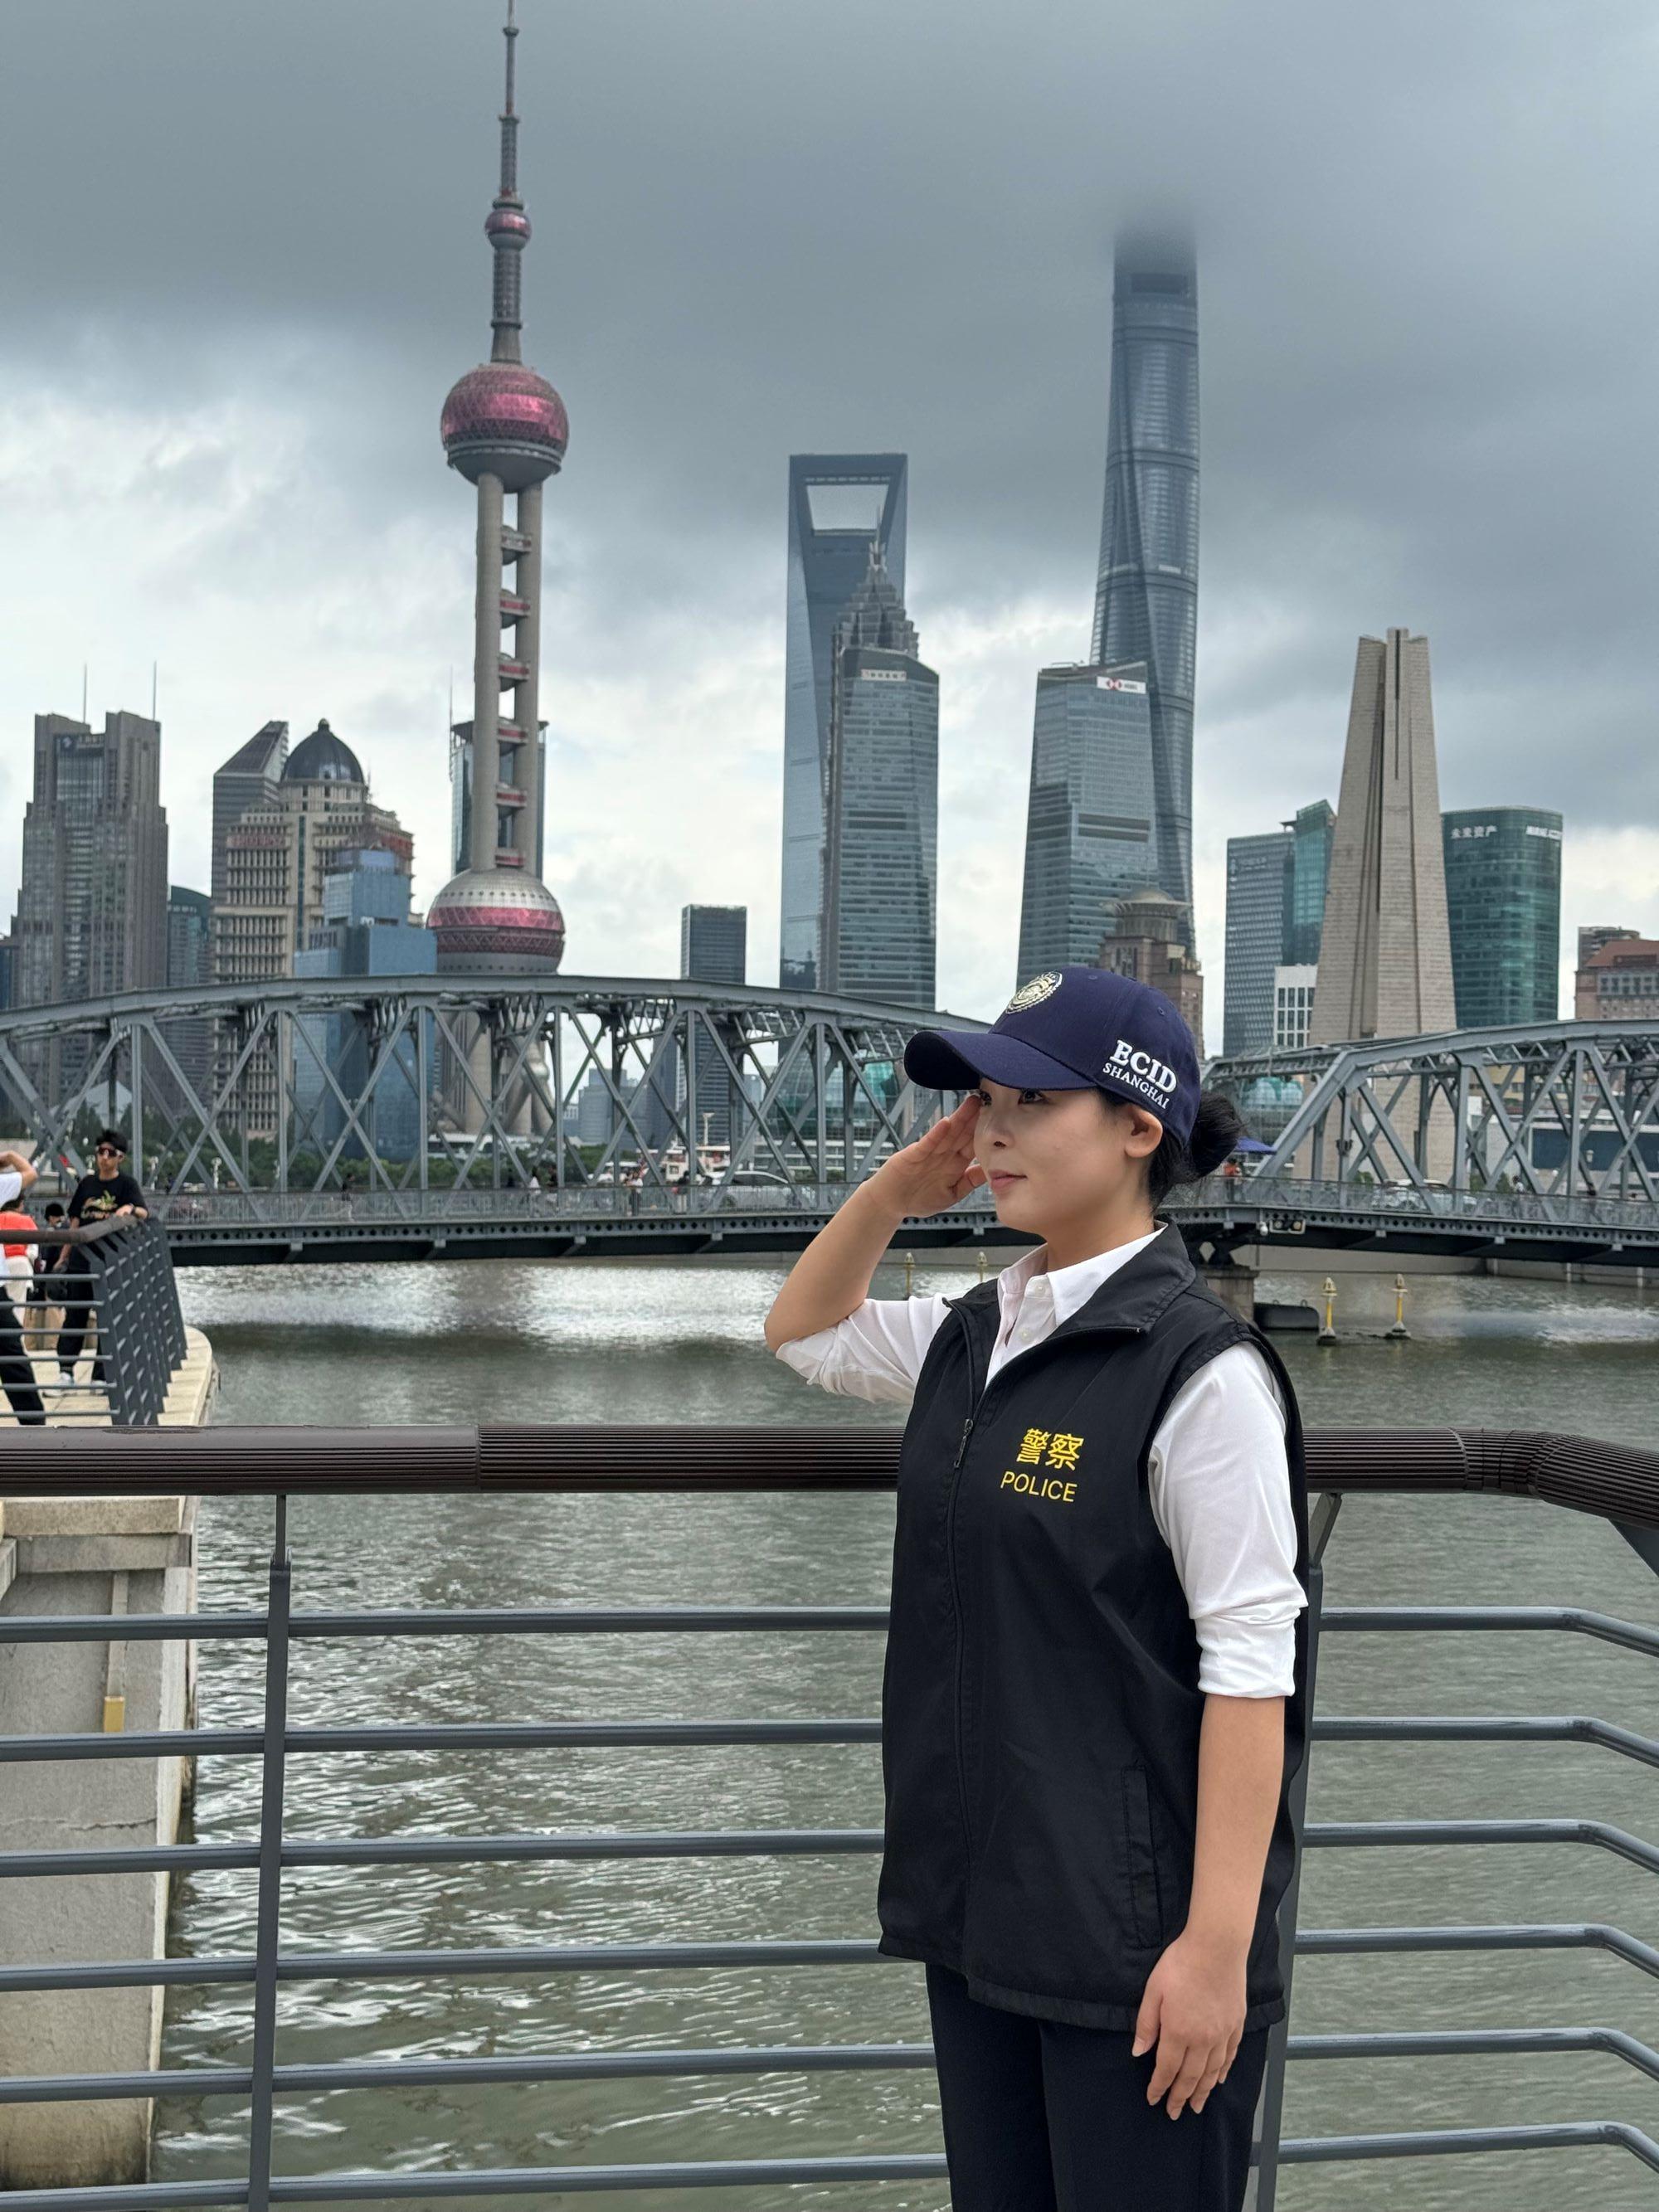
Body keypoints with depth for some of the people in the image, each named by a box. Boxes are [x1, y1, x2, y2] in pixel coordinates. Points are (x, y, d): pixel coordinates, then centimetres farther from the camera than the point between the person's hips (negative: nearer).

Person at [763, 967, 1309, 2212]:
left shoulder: (1197, 1368, -16)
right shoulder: (973, 1338, 6)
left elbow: (1251, 1665, -18)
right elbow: (804, 1332, 24)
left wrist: (1218, 1945, -20)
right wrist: (897, 1193, 6)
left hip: (1131, 1927, -7)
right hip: (976, 1914, 7)